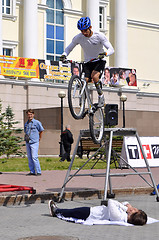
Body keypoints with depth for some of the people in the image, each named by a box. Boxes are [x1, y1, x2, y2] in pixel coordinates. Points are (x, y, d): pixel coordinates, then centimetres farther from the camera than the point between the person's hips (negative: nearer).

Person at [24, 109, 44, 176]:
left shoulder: (37, 122, -4)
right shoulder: (26, 124, 12)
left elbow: (41, 131, 8)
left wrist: (39, 138, 14)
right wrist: (26, 138, 14)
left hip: (34, 142, -6)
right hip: (27, 142, 6)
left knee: (34, 157, -13)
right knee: (29, 157, 6)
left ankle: (38, 172, -8)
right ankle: (32, 171, 12)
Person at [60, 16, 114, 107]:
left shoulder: (99, 36, -16)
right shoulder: (78, 37, -9)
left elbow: (111, 49, -18)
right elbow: (69, 48, 2)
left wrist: (104, 54, -41)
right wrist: (64, 55, -21)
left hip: (99, 61, -3)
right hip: (87, 62, 3)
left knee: (94, 76, -31)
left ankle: (101, 96, -9)